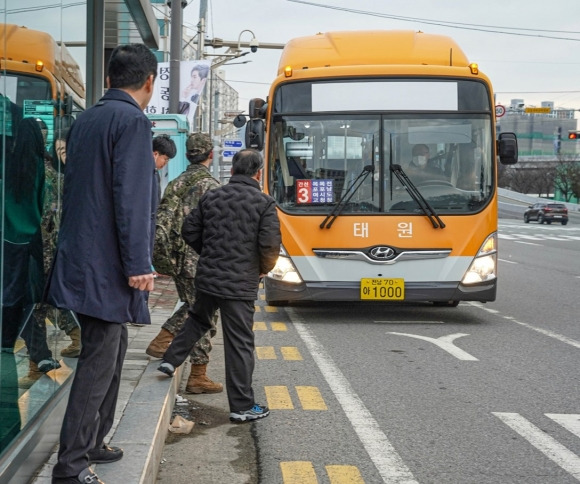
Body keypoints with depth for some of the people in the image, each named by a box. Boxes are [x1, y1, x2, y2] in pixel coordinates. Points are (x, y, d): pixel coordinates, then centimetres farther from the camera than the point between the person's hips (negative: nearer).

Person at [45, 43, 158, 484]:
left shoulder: (86, 119, 13)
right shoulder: (133, 121, -13)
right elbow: (131, 198, -20)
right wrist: (138, 264, -18)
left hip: (82, 257, 9)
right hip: (107, 264, -9)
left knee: (110, 349, 19)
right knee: (99, 361, -4)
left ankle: (93, 442, 28)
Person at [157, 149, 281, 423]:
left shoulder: (211, 197, 5)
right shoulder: (264, 203, -8)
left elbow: (189, 231, 10)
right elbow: (270, 246, -14)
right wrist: (263, 269, 6)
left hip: (207, 277, 4)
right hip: (241, 284, -4)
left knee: (198, 319, 32)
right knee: (240, 344, 2)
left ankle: (171, 360, 31)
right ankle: (242, 407, 8)